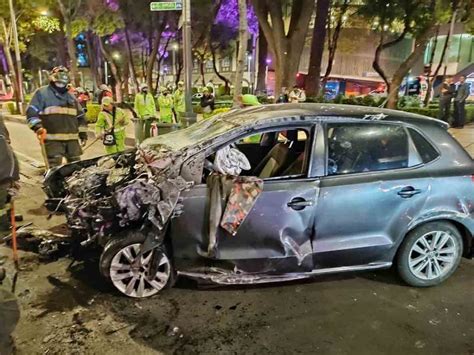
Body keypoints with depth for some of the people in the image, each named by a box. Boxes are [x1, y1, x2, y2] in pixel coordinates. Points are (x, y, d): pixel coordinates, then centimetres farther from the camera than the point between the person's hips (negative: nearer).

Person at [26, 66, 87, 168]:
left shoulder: (71, 97, 21)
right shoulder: (41, 93, 3)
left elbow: (80, 116, 24)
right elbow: (32, 112, -4)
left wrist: (83, 133, 19)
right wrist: (38, 127, -19)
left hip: (72, 139, 6)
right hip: (52, 139, -5)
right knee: (55, 167, -10)